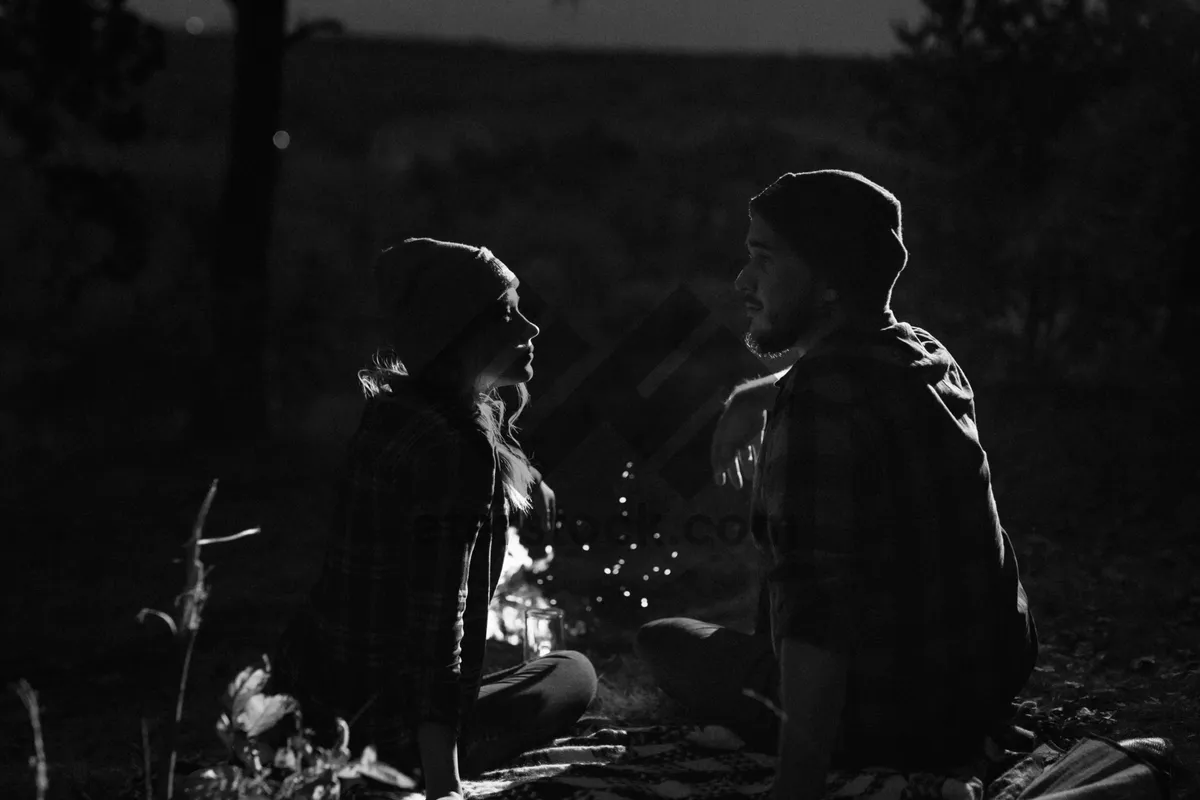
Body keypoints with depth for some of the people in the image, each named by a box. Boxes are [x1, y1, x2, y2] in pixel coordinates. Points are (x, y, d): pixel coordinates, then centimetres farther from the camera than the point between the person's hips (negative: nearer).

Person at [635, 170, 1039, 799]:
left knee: (664, 642, 9)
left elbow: (815, 611, -31)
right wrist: (754, 400, 15)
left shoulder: (818, 398, -23)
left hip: (888, 723, -9)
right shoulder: (928, 358, 4)